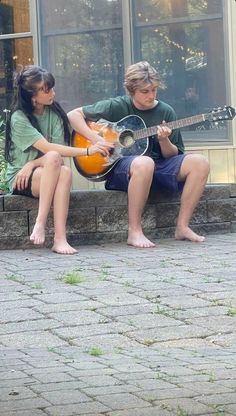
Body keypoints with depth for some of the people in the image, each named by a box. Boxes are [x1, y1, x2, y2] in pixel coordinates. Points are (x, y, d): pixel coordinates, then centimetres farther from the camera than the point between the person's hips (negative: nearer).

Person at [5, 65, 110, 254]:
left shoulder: (54, 114, 4)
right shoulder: (19, 118, -11)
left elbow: (59, 153, -4)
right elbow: (47, 148, -22)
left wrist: (32, 164, -21)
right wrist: (87, 151, -28)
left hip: (47, 175, 4)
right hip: (20, 180, -4)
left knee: (65, 171, -33)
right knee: (54, 158, -33)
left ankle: (60, 238, -42)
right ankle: (41, 223, -35)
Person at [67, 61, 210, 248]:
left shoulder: (165, 112, 8)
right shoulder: (117, 107, -1)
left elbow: (172, 156, 10)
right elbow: (74, 115, 1)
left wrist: (164, 140, -13)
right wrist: (95, 139, -13)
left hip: (159, 167, 4)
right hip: (120, 167, -4)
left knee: (200, 163, -20)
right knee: (144, 163, -41)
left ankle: (182, 227, -15)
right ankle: (134, 231, -31)